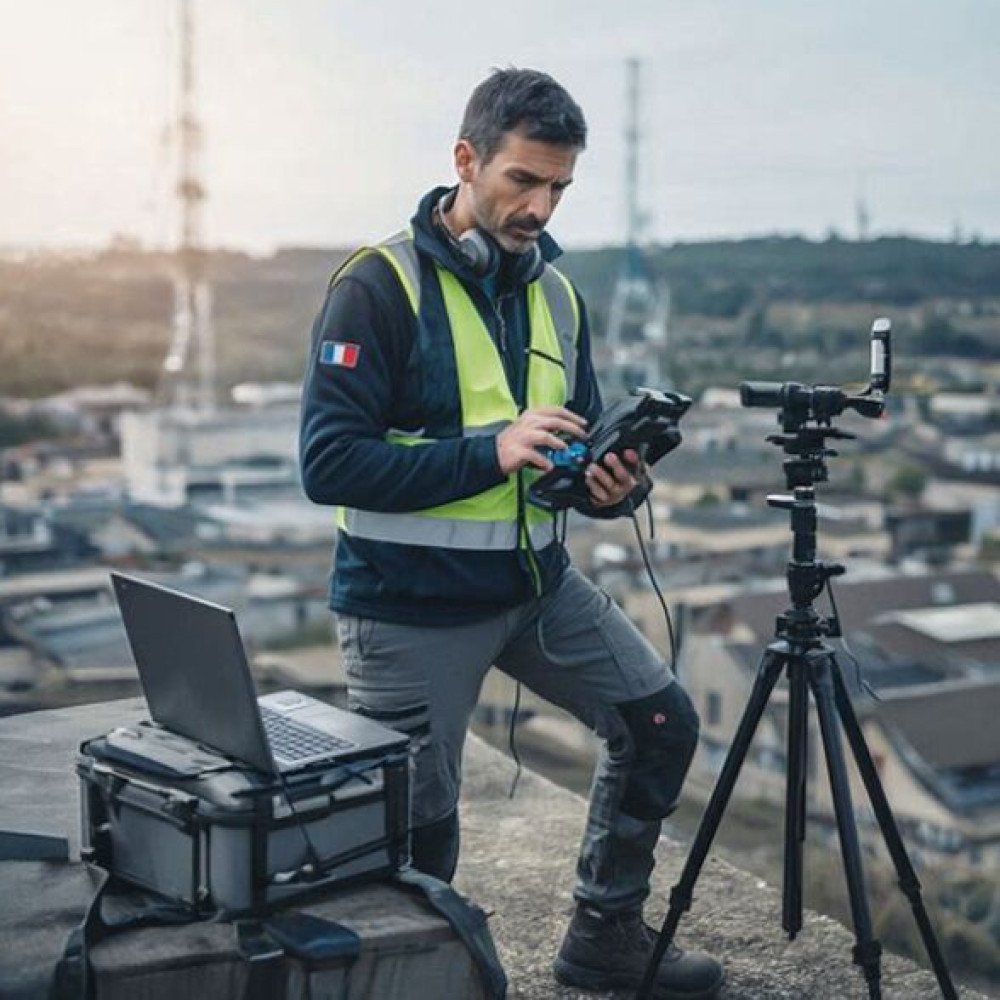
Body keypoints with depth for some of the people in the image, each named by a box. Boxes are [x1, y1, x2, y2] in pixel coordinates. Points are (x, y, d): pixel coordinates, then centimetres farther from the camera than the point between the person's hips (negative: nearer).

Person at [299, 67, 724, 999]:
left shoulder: (554, 291, 7)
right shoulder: (378, 285, -14)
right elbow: (327, 462, -21)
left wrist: (609, 486, -12)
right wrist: (489, 450, -28)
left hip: (537, 579, 7)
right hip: (410, 605, -6)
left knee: (659, 719, 9)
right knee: (419, 830, 2)